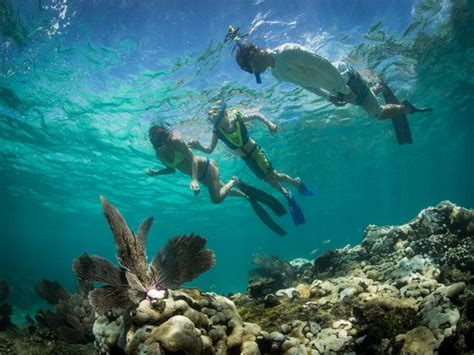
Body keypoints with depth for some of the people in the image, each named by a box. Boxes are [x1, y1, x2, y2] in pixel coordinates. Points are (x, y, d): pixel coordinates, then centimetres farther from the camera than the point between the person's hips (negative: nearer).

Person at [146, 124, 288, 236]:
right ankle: (246, 195, 36)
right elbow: (172, 169, 14)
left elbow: (192, 157, -29)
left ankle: (234, 182, 7)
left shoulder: (174, 140, -24)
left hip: (206, 166, -8)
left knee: (217, 198, -17)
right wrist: (156, 172, -3)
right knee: (221, 191, 17)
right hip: (201, 176, 8)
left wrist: (194, 180, -40)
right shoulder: (159, 155, -3)